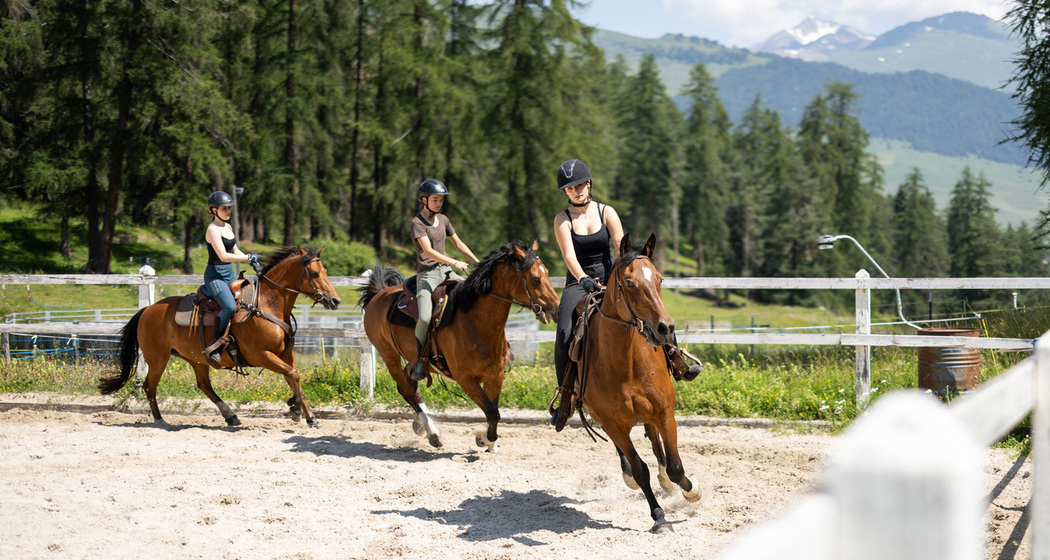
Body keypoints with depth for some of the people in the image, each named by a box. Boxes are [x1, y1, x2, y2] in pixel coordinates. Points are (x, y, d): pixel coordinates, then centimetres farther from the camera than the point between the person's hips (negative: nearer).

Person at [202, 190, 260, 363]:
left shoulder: (228, 227, 14)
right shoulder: (213, 229, -14)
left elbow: (235, 251, 22)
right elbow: (223, 256, -24)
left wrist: (252, 262, 5)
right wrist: (248, 258, -19)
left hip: (230, 274, 9)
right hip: (215, 275, -9)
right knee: (230, 306, -28)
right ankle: (214, 345, -19)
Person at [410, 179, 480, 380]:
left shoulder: (443, 219, 12)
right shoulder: (417, 223, -10)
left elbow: (458, 243, 23)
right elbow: (428, 252, -21)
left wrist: (477, 262, 15)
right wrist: (455, 263, -29)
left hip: (446, 271, 7)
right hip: (427, 274, -7)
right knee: (425, 318, -27)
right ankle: (419, 359, -6)